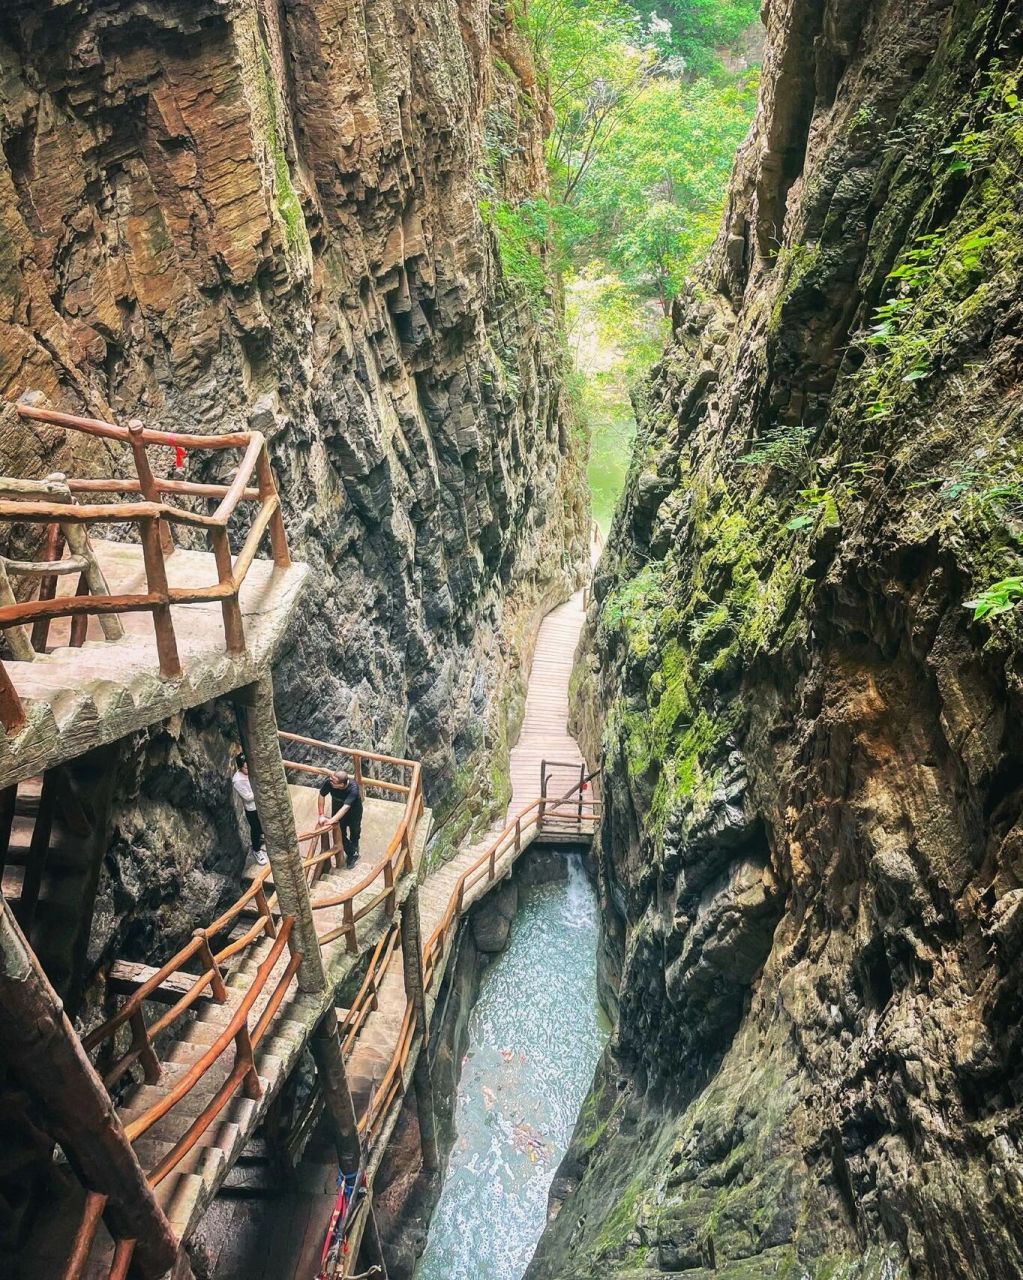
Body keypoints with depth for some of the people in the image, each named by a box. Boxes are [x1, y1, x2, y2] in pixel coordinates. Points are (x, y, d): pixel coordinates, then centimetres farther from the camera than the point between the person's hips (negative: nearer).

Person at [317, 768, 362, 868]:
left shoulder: (353, 788, -44)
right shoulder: (329, 781, -35)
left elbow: (345, 808, -47)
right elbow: (321, 796, -19)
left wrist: (331, 821, -53)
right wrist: (321, 815, -22)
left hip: (353, 809, -2)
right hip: (337, 809, 2)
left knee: (354, 832, 23)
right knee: (340, 833, 9)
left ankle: (354, 853, 55)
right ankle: (352, 853, 37)